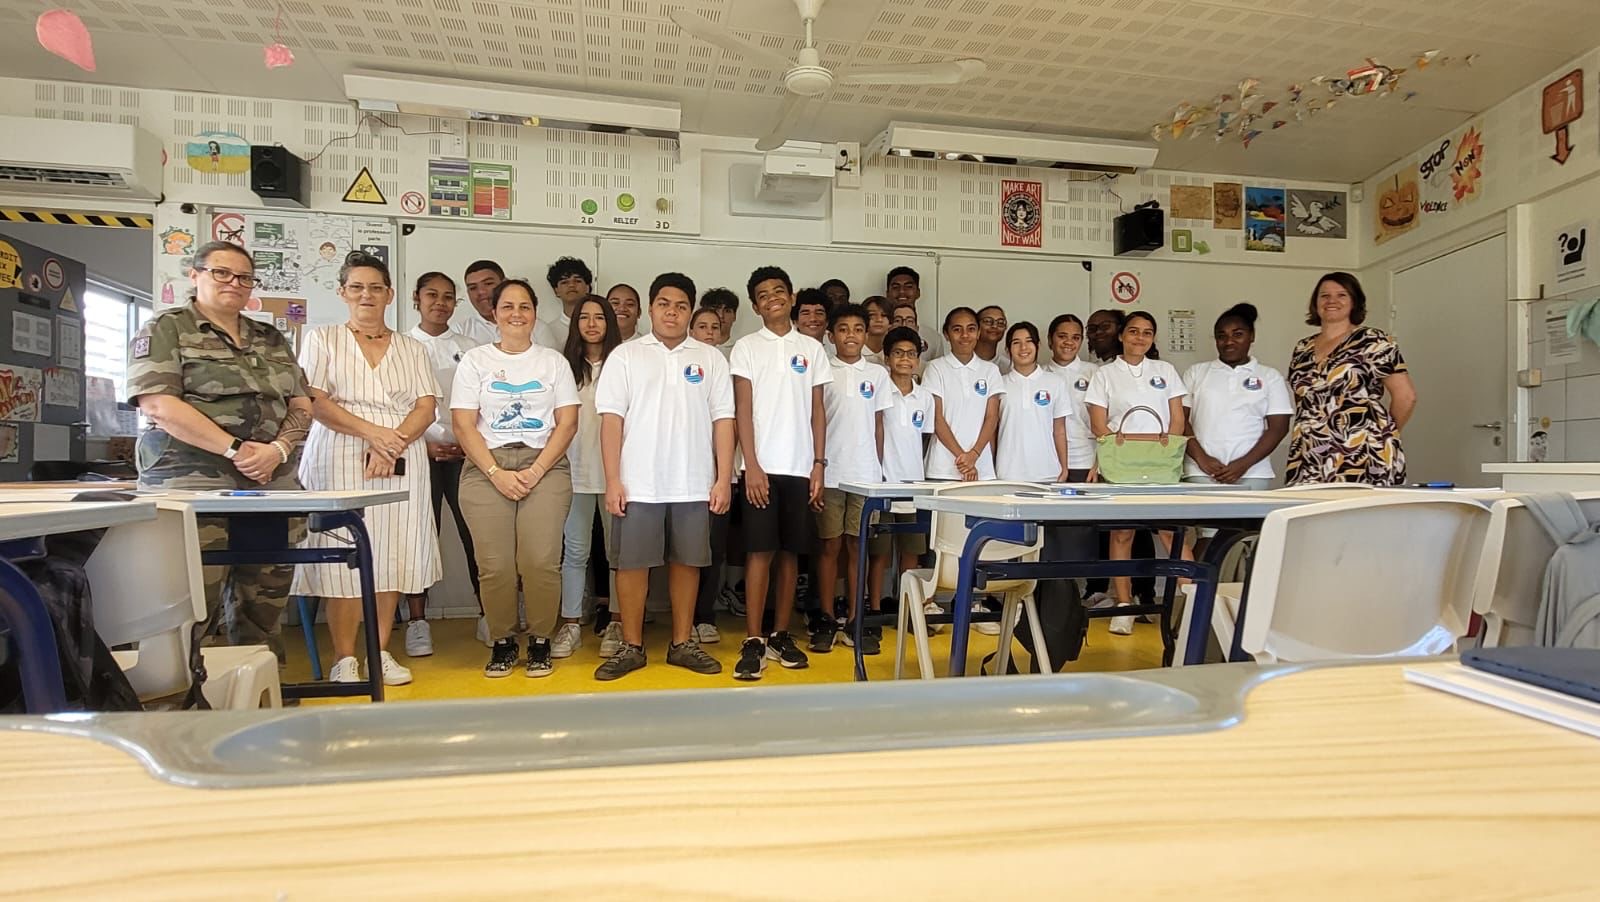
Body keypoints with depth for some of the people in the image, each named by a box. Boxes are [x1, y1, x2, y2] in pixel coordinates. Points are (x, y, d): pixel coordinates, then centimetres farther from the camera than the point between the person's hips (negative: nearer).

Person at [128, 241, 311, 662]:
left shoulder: (272, 339, 19)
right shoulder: (166, 330, 4)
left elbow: (302, 404, 13)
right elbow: (158, 405, -9)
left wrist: (278, 449, -7)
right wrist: (237, 449, -15)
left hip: (274, 484, 5)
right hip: (194, 482, -5)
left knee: (264, 607, 6)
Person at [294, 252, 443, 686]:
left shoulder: (412, 349, 17)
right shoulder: (322, 340, 11)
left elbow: (426, 407, 7)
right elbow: (315, 402, -2)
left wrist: (395, 442, -12)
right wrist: (372, 432, -15)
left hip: (401, 464, 2)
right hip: (341, 461, -2)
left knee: (393, 556, 1)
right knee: (345, 557, -5)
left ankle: (380, 652, 10)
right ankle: (344, 658, 3)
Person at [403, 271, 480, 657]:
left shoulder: (469, 349, 11)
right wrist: (423, 445, -8)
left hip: (466, 454, 1)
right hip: (418, 453, -1)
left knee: (477, 535, -2)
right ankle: (418, 622, 10)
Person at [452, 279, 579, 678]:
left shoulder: (553, 361, 12)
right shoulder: (475, 360, 10)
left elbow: (567, 423, 4)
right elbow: (464, 425, 2)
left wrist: (536, 471, -8)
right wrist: (497, 473, -9)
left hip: (544, 468, 0)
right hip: (486, 471, 0)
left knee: (541, 561, -10)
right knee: (494, 565, -4)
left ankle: (540, 642, 6)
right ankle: (502, 642, 13)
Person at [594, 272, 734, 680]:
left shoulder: (710, 358, 9)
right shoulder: (626, 356, 5)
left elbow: (723, 420, 5)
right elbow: (612, 419, 0)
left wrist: (724, 478, -2)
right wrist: (612, 481, -7)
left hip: (694, 485, 1)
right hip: (638, 484, -1)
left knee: (687, 561, 8)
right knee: (631, 563, 4)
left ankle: (682, 643, 21)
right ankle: (631, 647, 17)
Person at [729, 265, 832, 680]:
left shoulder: (811, 348, 10)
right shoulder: (747, 347, 3)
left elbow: (817, 411, 10)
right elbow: (743, 410, -2)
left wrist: (819, 464, 2)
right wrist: (752, 466, -11)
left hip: (800, 467, 3)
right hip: (762, 466, -3)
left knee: (790, 552, 8)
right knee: (760, 552, -4)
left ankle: (781, 635, 17)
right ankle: (753, 642, 1)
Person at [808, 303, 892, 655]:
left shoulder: (878, 374, 8)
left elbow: (878, 424, 10)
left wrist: (879, 469, 6)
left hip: (865, 474, 1)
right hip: (830, 473, -1)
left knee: (858, 546, 5)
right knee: (829, 545, 3)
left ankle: (853, 618, 14)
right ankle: (826, 618, 12)